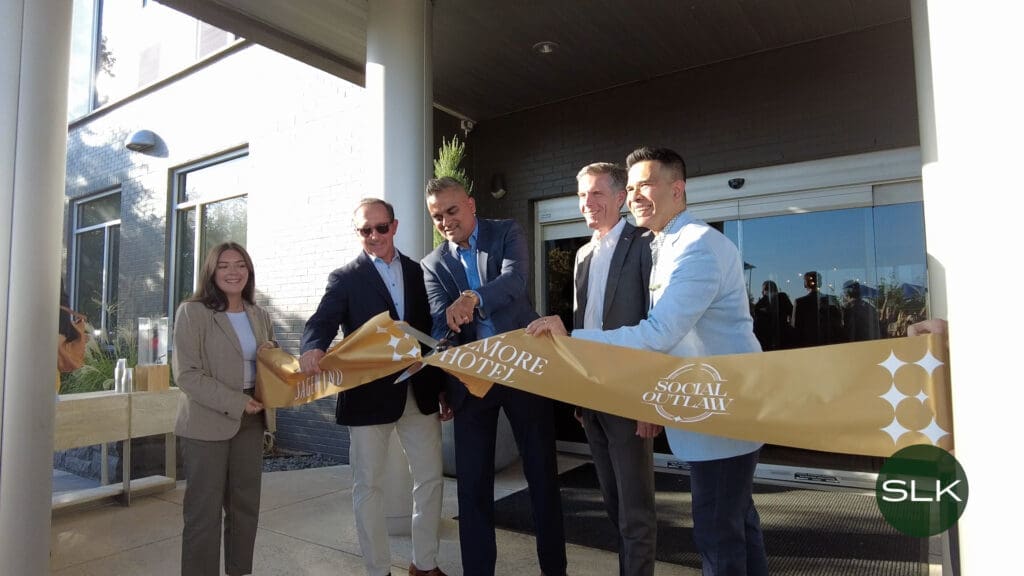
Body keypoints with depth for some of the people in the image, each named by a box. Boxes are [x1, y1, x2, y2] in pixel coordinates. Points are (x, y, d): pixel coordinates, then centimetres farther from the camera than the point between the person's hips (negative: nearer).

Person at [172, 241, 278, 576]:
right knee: (204, 511, 2)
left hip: (251, 421, 5)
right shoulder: (192, 312, -7)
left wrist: (272, 356, -3)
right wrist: (235, 403, -18)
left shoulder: (259, 316, 9)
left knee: (246, 505, 12)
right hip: (207, 423, -5)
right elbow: (186, 375, -13)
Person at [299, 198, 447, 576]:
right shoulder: (345, 278, 0)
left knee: (430, 477, 11)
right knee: (368, 486, 8)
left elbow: (431, 328, 10)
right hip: (369, 393, -3)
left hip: (419, 391, 4)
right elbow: (322, 322, -14)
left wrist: (443, 387, 9)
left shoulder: (418, 271, 9)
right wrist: (313, 349, -38)